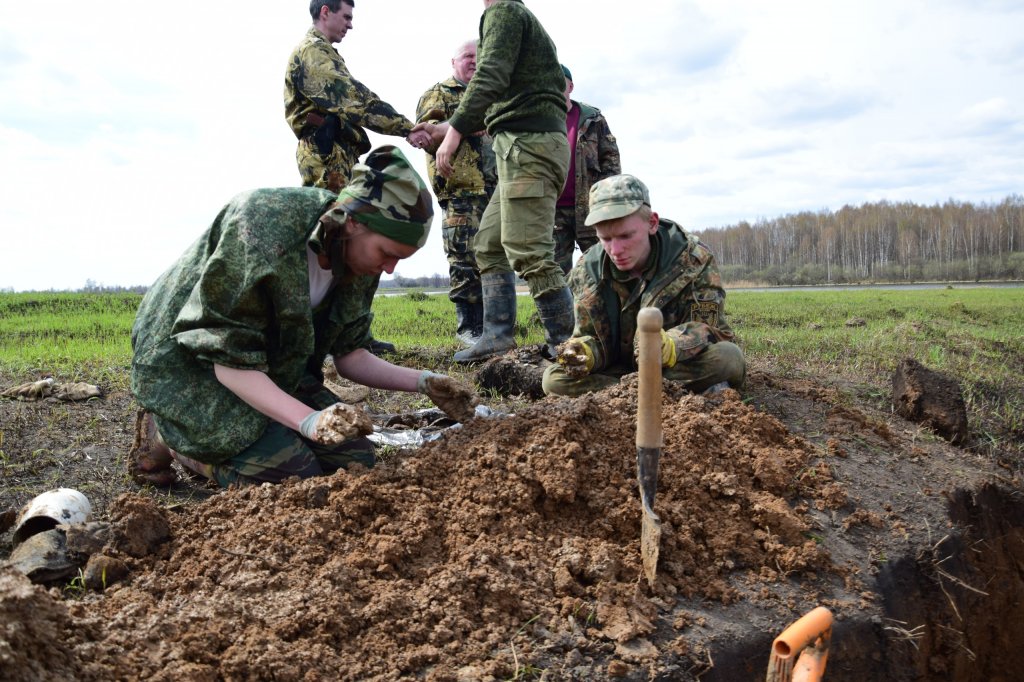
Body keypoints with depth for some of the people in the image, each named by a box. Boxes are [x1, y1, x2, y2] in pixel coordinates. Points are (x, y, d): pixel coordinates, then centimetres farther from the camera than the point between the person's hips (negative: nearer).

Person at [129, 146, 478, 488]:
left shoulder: (358, 255, -9)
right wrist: (309, 421, -40)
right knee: (295, 477, -20)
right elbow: (230, 362, -29)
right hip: (189, 365, -7)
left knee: (356, 459, -3)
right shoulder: (263, 233, -32)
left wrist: (423, 381, -14)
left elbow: (348, 355, -1)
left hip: (274, 370, 8)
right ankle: (164, 436, 2)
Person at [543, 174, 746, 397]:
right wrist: (585, 352, -30)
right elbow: (590, 336, -3)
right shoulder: (587, 271, -7)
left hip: (684, 366, -3)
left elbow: (708, 327, -20)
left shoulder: (694, 260, -15)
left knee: (728, 357, -33)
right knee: (554, 380, -22)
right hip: (620, 369, 3)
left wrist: (670, 347, -43)